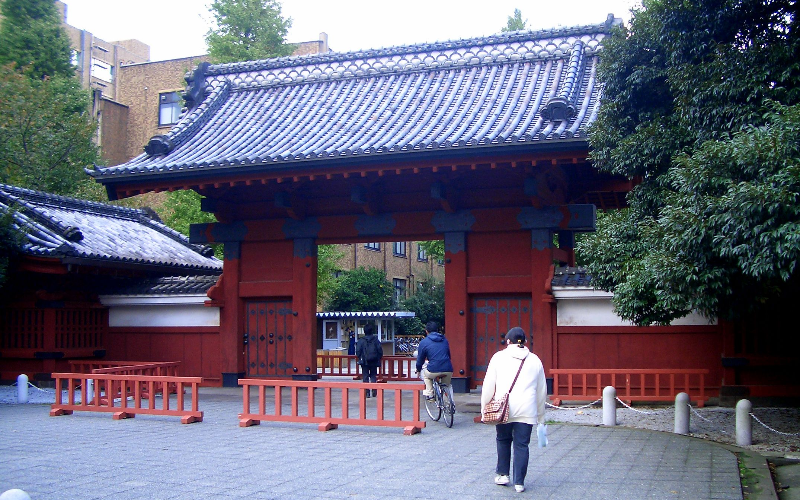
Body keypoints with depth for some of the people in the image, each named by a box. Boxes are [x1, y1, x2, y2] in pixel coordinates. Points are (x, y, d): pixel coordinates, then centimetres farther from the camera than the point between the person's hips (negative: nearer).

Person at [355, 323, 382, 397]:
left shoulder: (361, 340, -5)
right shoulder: (376, 340, -2)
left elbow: (358, 351, -6)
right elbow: (380, 350, -2)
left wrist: (359, 358, 9)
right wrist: (379, 358, 11)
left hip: (364, 362, -1)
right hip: (374, 361, 1)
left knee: (365, 377, 6)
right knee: (373, 376, 13)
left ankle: (367, 392, 1)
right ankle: (374, 390, -4)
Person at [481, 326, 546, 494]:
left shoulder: (499, 357, 3)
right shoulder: (534, 360, 10)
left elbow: (488, 385, 2)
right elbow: (542, 390, 16)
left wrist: (484, 407, 11)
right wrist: (541, 415, 23)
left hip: (503, 409, -1)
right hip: (527, 411, 1)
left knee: (503, 440, 18)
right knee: (521, 445, 5)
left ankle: (502, 474, 22)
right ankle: (519, 482, 6)